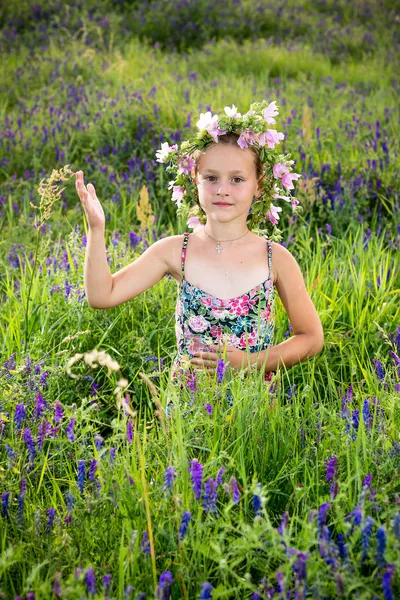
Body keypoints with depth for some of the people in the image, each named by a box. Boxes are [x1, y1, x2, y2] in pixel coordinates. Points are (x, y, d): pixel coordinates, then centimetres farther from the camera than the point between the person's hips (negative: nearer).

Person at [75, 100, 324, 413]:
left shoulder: (276, 258, -4)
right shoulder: (175, 251, -2)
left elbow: (312, 337, 3)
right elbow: (102, 295, -6)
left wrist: (249, 362, -10)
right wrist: (96, 228, -15)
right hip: (185, 398, 0)